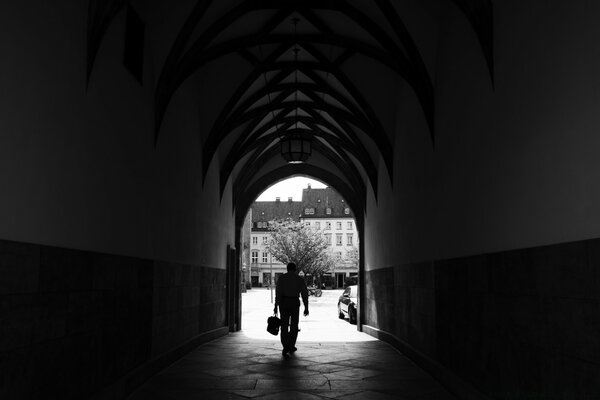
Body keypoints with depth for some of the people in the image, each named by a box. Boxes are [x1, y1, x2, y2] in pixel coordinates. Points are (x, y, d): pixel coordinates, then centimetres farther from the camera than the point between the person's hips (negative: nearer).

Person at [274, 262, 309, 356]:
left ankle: (286, 347, -14)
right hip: (295, 303, 1)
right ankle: (291, 346, 23)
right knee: (294, 325, 17)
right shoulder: (300, 279, 2)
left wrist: (276, 306, -8)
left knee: (284, 326, 3)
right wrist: (306, 308, 4)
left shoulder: (281, 278, -1)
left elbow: (278, 292, -8)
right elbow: (304, 294, -1)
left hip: (283, 302, 0)